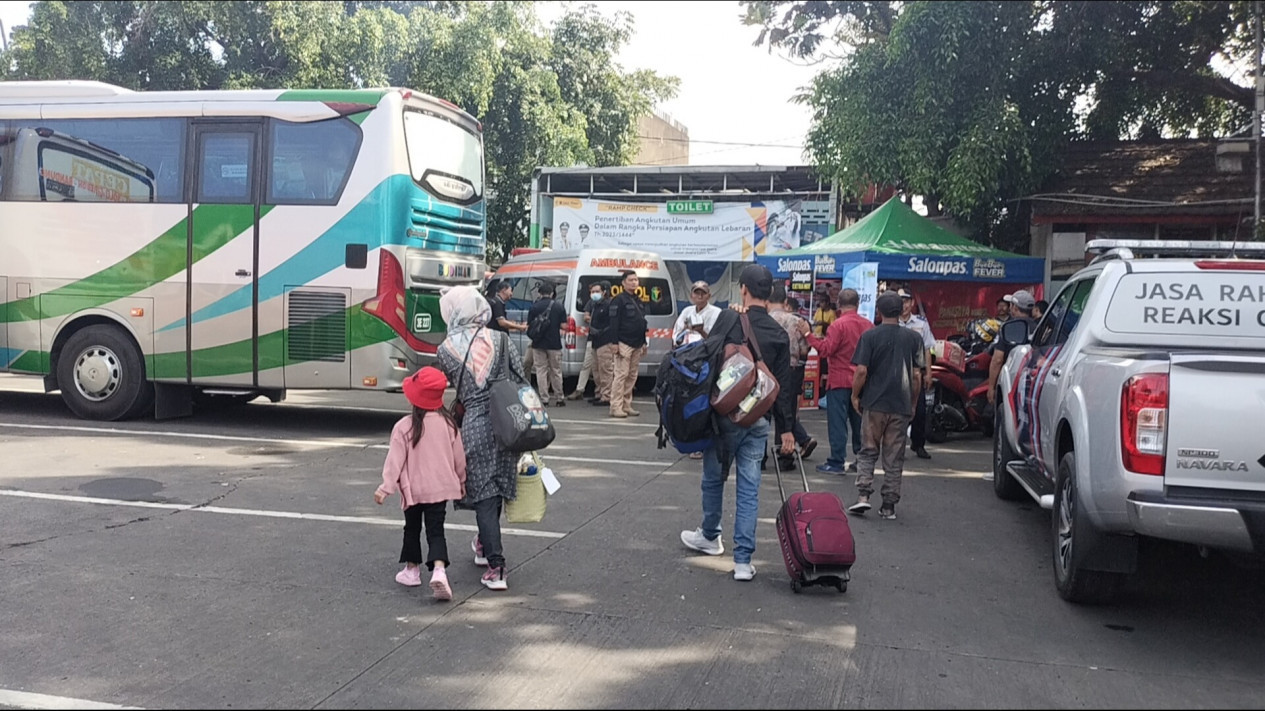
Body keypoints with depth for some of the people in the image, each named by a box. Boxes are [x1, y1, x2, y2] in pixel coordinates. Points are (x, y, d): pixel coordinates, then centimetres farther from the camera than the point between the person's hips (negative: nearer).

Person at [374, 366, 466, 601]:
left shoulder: (404, 426, -15)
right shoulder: (448, 423, -4)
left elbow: (395, 460, -13)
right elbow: (459, 456, 5)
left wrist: (385, 487, -5)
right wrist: (461, 481, 20)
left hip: (413, 489, -2)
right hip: (441, 487, 2)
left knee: (412, 529, 18)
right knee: (436, 531, 3)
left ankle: (412, 570, 28)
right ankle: (439, 570, -17)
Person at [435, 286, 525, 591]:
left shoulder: (445, 351, -3)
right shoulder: (500, 340, 1)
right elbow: (522, 380, 2)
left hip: (473, 426, -3)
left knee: (483, 493, 3)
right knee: (498, 485, 20)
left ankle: (496, 568, -3)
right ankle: (485, 545, 40)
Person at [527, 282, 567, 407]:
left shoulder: (534, 307, -3)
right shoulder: (559, 307, -3)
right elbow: (563, 325, -3)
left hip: (538, 344, 0)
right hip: (554, 344, 0)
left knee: (541, 371, 5)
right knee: (556, 371, 10)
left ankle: (544, 399, 3)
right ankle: (559, 399, 15)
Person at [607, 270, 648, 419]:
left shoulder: (638, 301, 19)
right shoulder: (619, 300, -6)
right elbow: (614, 322, -13)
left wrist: (643, 342, 21)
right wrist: (615, 343, -19)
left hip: (637, 345, 8)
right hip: (624, 344, -8)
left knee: (632, 376, 8)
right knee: (621, 375, -9)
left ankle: (627, 405, 13)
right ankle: (616, 407, -7)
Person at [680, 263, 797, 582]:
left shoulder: (728, 320, -8)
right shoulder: (779, 334, 4)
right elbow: (784, 385, 5)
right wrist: (786, 429, 10)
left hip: (724, 414, -3)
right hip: (758, 419, 3)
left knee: (713, 477, 17)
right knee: (749, 489, 5)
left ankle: (710, 536, 37)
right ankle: (743, 561, 5)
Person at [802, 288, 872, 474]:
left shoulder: (838, 325, -14)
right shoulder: (868, 325, 4)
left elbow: (825, 350, -17)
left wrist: (808, 334, -11)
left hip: (840, 381, -6)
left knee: (837, 422, -2)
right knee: (859, 421, 13)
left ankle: (836, 462, -1)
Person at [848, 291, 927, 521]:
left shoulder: (870, 336, -5)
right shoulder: (913, 338, 2)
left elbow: (861, 371, -10)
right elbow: (917, 375, 2)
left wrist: (855, 396, 4)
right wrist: (913, 403, 13)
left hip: (874, 404, -1)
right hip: (901, 406, 2)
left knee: (868, 452, 10)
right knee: (894, 458, 8)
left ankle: (863, 495, -4)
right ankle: (889, 505, 10)